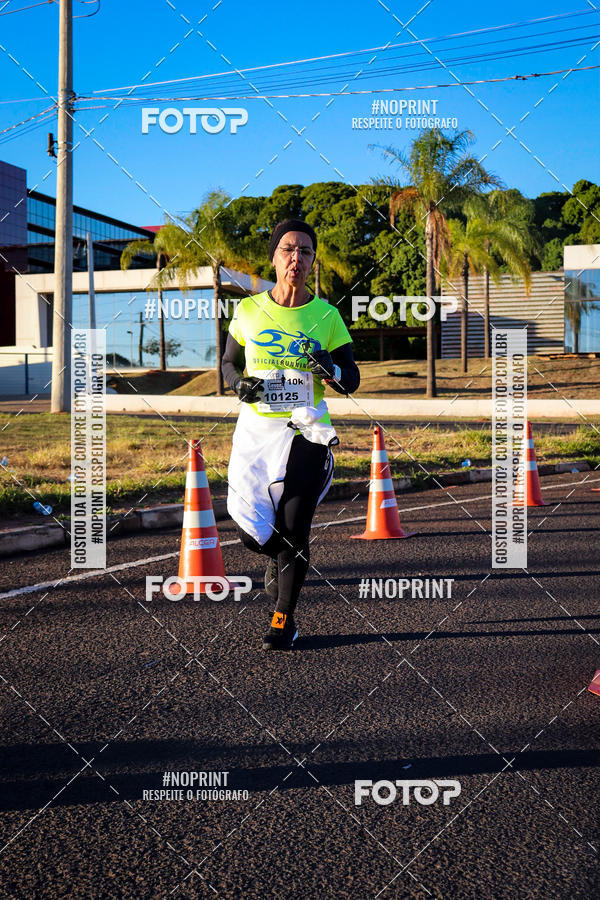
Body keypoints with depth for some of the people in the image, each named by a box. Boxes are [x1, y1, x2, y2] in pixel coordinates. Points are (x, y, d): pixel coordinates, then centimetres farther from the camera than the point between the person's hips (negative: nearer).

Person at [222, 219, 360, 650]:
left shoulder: (326, 316, -2)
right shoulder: (249, 311, 1)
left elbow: (352, 381, 2)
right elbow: (229, 362, 14)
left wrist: (332, 370, -20)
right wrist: (240, 384, -8)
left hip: (305, 432, -1)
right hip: (256, 428, 2)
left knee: (294, 530, -3)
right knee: (253, 530, 2)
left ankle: (285, 619, 16)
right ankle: (279, 557, 39)